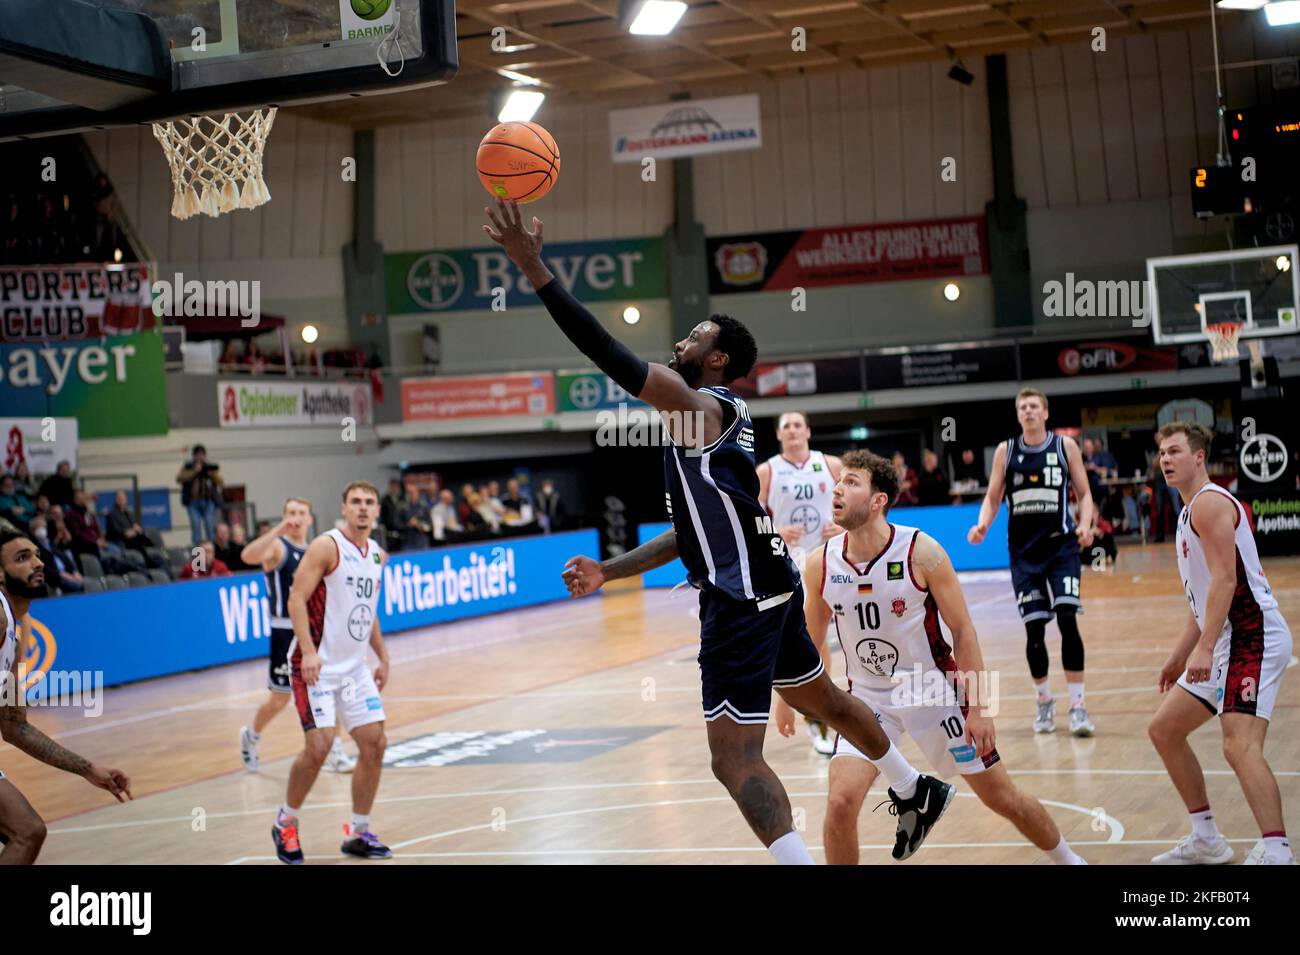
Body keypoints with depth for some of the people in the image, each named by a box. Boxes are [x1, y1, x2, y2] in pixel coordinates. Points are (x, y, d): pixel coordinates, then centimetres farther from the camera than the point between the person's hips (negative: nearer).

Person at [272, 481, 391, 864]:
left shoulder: (377, 554, 11)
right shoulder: (327, 546, -12)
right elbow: (297, 598, -17)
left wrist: (383, 657, 19)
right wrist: (308, 651, -27)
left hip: (355, 667, 7)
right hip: (317, 664, -7)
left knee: (374, 743, 3)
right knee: (318, 747, -13)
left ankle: (358, 833, 14)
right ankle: (285, 824, 9)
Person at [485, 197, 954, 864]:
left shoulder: (698, 405, -12)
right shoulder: (722, 420, 17)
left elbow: (610, 355, -24)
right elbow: (695, 532, 21)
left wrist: (533, 269, -26)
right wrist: (609, 571, 20)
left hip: (742, 597, -11)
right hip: (768, 584, 11)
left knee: (735, 758, -13)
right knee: (821, 699, 30)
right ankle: (916, 792, 49)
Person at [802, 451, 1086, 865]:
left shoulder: (922, 552, -19)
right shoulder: (820, 563, -10)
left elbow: (963, 630, -12)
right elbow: (811, 634, 8)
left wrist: (978, 708, -14)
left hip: (935, 689, -2)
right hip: (869, 696, 2)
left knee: (1001, 796, 9)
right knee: (840, 803, -18)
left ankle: (1066, 859, 36)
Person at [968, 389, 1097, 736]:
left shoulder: (1065, 446, 2)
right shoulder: (1005, 451, 6)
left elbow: (1084, 493, 6)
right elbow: (993, 498, 10)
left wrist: (1085, 525, -12)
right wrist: (982, 525, -10)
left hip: (1061, 546, -2)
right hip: (1024, 551, 2)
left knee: (1067, 619, -15)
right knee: (1034, 629, 1)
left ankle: (1077, 705, -10)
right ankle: (1044, 701, 21)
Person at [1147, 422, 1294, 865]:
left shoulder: (1210, 502, -10)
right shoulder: (1190, 512, 20)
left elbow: (1224, 581, -21)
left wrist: (1204, 649, -28)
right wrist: (1180, 655, 25)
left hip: (1253, 638, -11)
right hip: (1225, 644, 11)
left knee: (1239, 745, -24)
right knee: (1164, 730, 16)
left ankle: (1276, 851, -29)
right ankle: (1206, 840, 21)